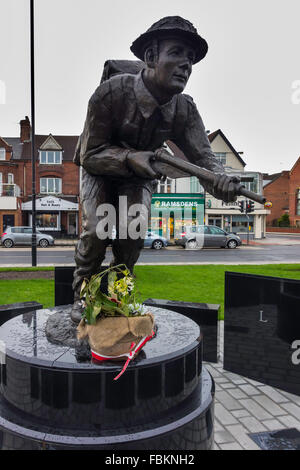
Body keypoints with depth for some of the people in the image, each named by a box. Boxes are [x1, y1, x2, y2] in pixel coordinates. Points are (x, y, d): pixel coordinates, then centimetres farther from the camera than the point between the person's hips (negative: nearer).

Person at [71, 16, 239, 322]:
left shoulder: (185, 109, -17)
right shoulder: (111, 92, -28)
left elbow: (202, 155, -23)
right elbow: (90, 153, -24)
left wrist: (219, 180, -47)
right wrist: (130, 157, -42)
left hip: (141, 172, 3)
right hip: (100, 169, -2)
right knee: (96, 230, -21)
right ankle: (82, 294, 6)